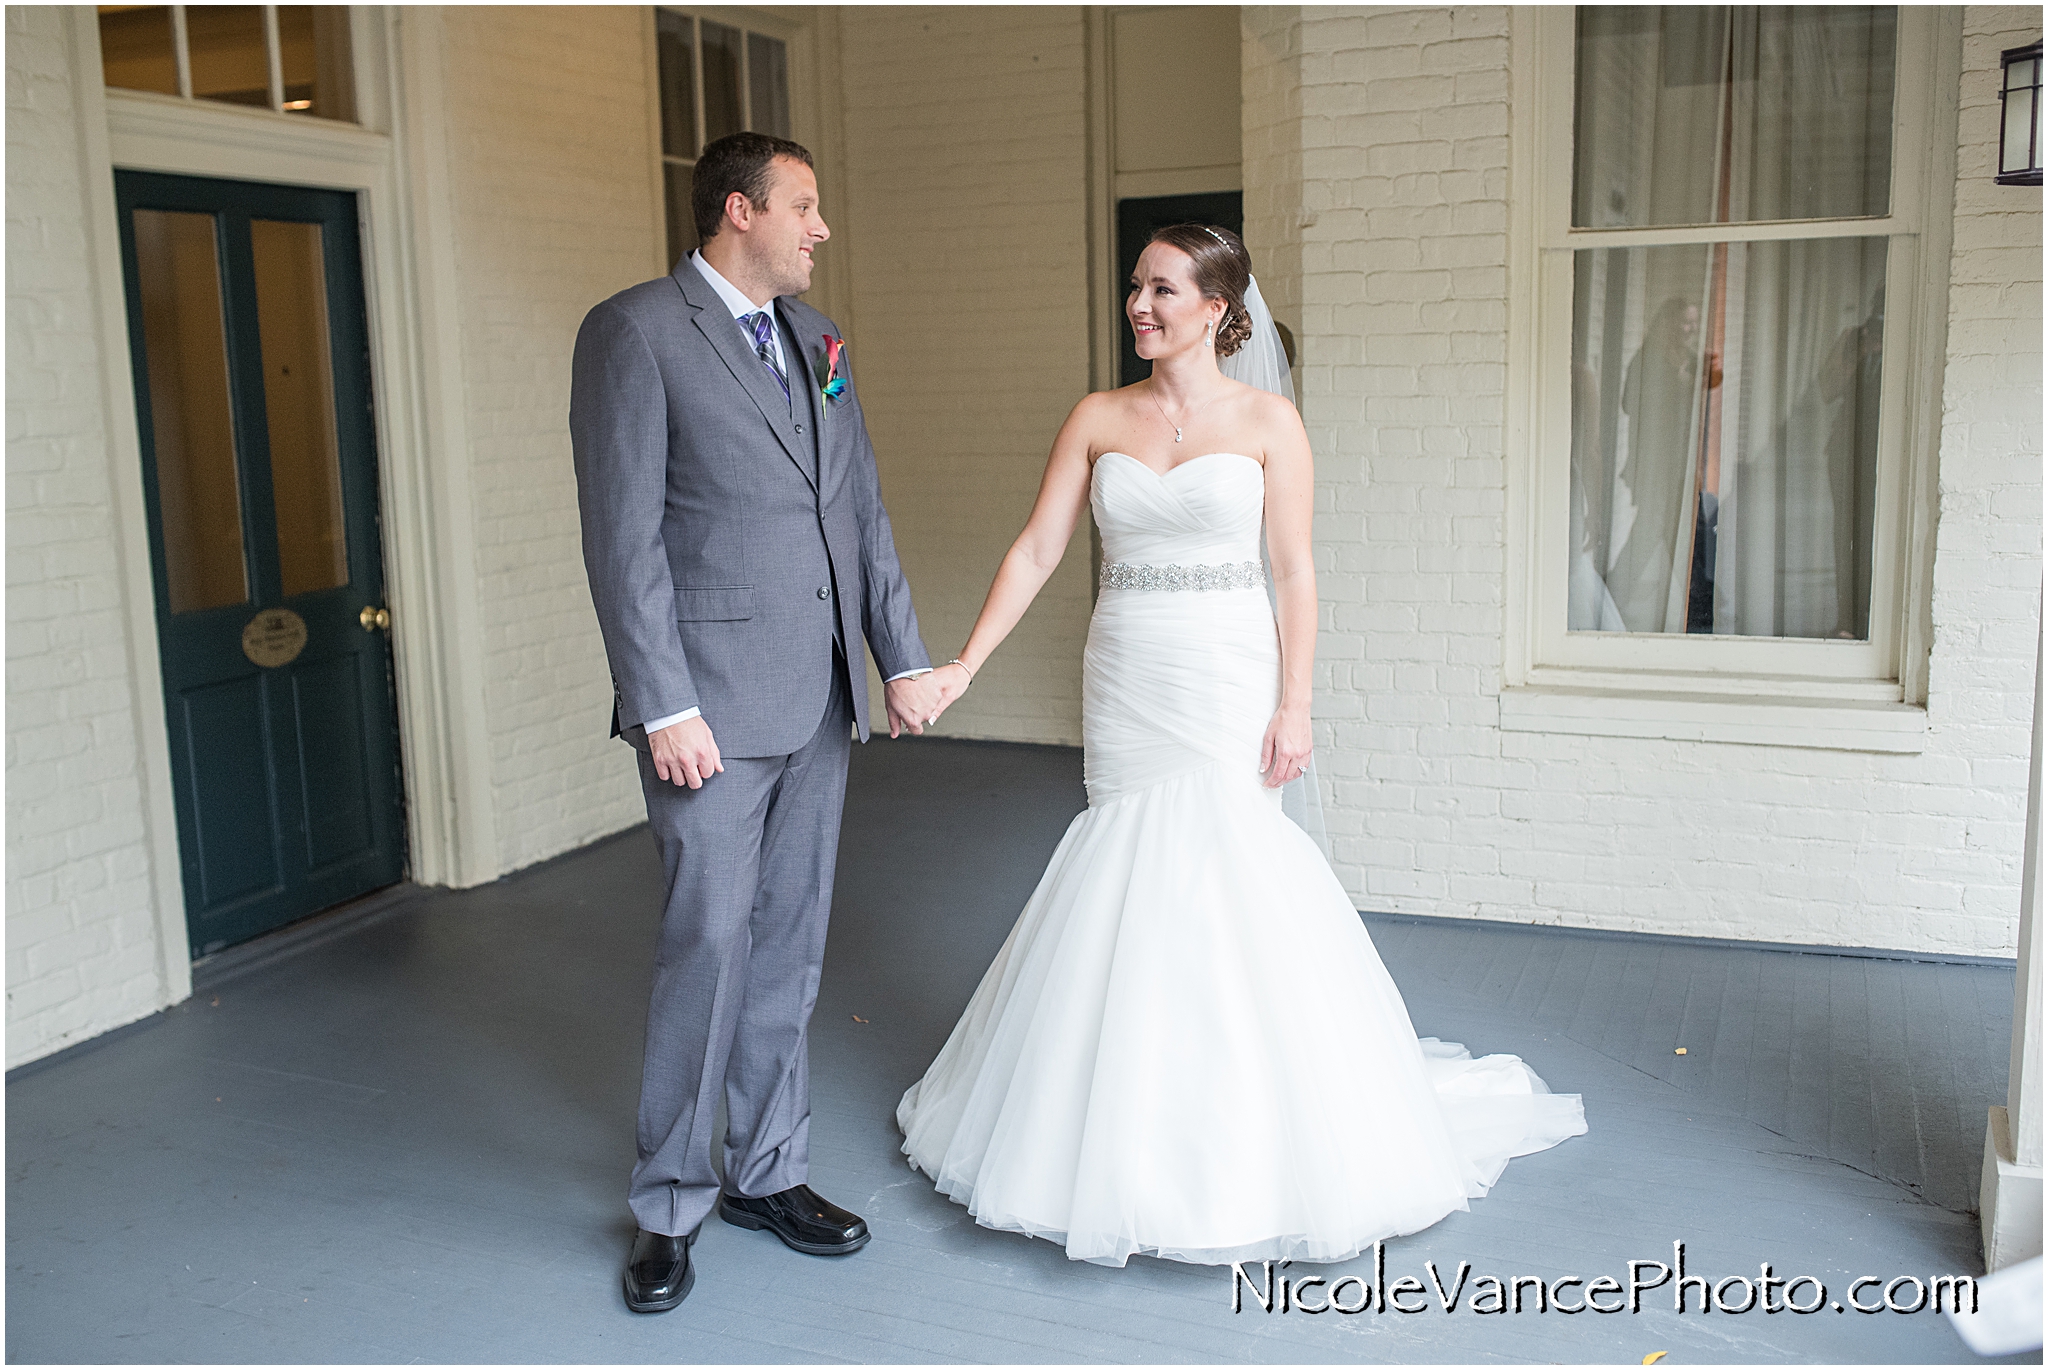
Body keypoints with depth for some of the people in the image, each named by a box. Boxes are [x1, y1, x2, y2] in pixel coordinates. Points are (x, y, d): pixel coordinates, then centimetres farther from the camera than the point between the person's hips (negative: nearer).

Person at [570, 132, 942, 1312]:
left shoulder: (815, 336, 14)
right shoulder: (637, 331, -7)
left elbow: (862, 507, 15)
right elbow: (622, 535, -13)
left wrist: (906, 657, 8)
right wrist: (665, 707, -17)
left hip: (819, 700, 7)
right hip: (713, 703, -7)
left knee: (792, 942, 13)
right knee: (709, 945, -2)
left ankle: (768, 1171, 28)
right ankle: (671, 1205, 16)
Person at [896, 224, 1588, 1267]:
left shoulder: (1266, 421, -2)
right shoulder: (1098, 420, 6)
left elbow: (1295, 573, -4)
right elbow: (1037, 550, 2)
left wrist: (1294, 704, -11)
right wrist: (965, 664, -6)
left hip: (1228, 686, -3)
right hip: (1125, 685, 3)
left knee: (1231, 893, -3)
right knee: (1133, 887, 8)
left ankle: (1253, 1148, 16)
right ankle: (1138, 1139, 26)